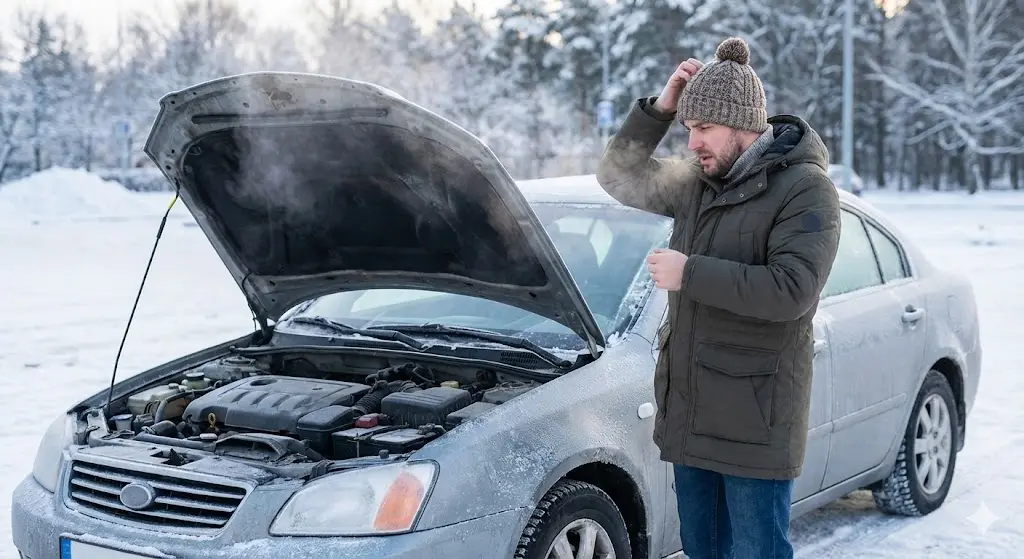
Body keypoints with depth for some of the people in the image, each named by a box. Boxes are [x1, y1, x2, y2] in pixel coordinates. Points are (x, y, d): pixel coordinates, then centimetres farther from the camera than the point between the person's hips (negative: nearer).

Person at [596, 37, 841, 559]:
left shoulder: (805, 188, -13)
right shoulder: (697, 180, 10)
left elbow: (791, 291, -23)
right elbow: (618, 179, 16)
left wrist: (690, 274, -19)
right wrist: (658, 109, 2)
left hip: (754, 418, -7)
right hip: (689, 409, 8)